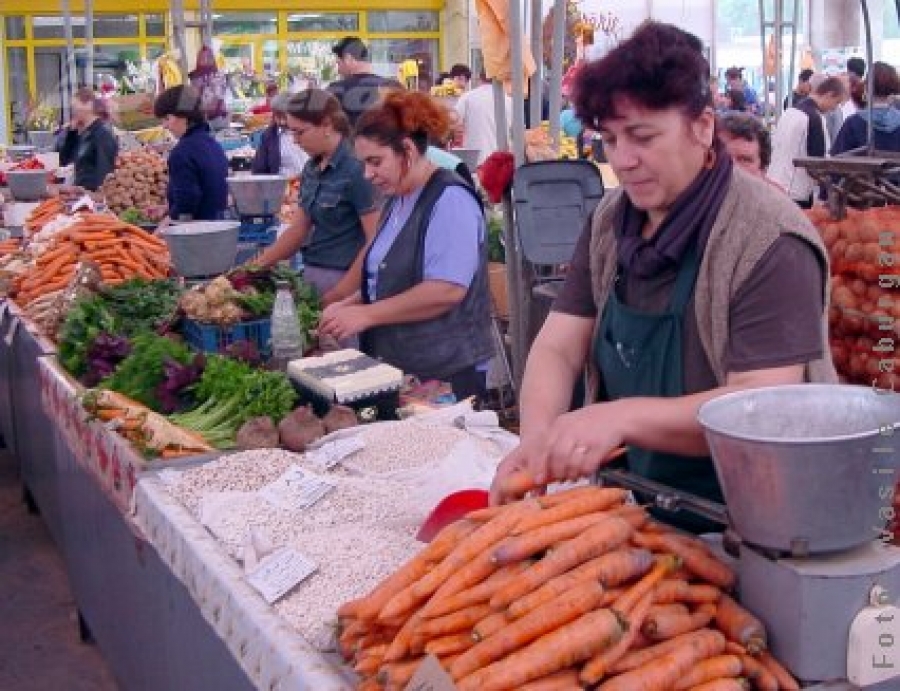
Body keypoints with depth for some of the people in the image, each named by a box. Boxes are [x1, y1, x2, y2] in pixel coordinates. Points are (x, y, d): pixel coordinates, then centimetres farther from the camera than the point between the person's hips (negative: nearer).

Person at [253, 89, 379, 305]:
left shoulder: (355, 169, -14)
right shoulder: (311, 169, 9)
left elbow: (375, 241, -17)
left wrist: (339, 295, -18)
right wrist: (255, 266, 6)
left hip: (344, 278, -7)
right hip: (312, 274, 7)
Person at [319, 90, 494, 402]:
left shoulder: (450, 200, -15)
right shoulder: (397, 200, 13)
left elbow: (446, 291, -24)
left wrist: (365, 315, -19)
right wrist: (349, 305, 5)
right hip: (400, 370, 8)